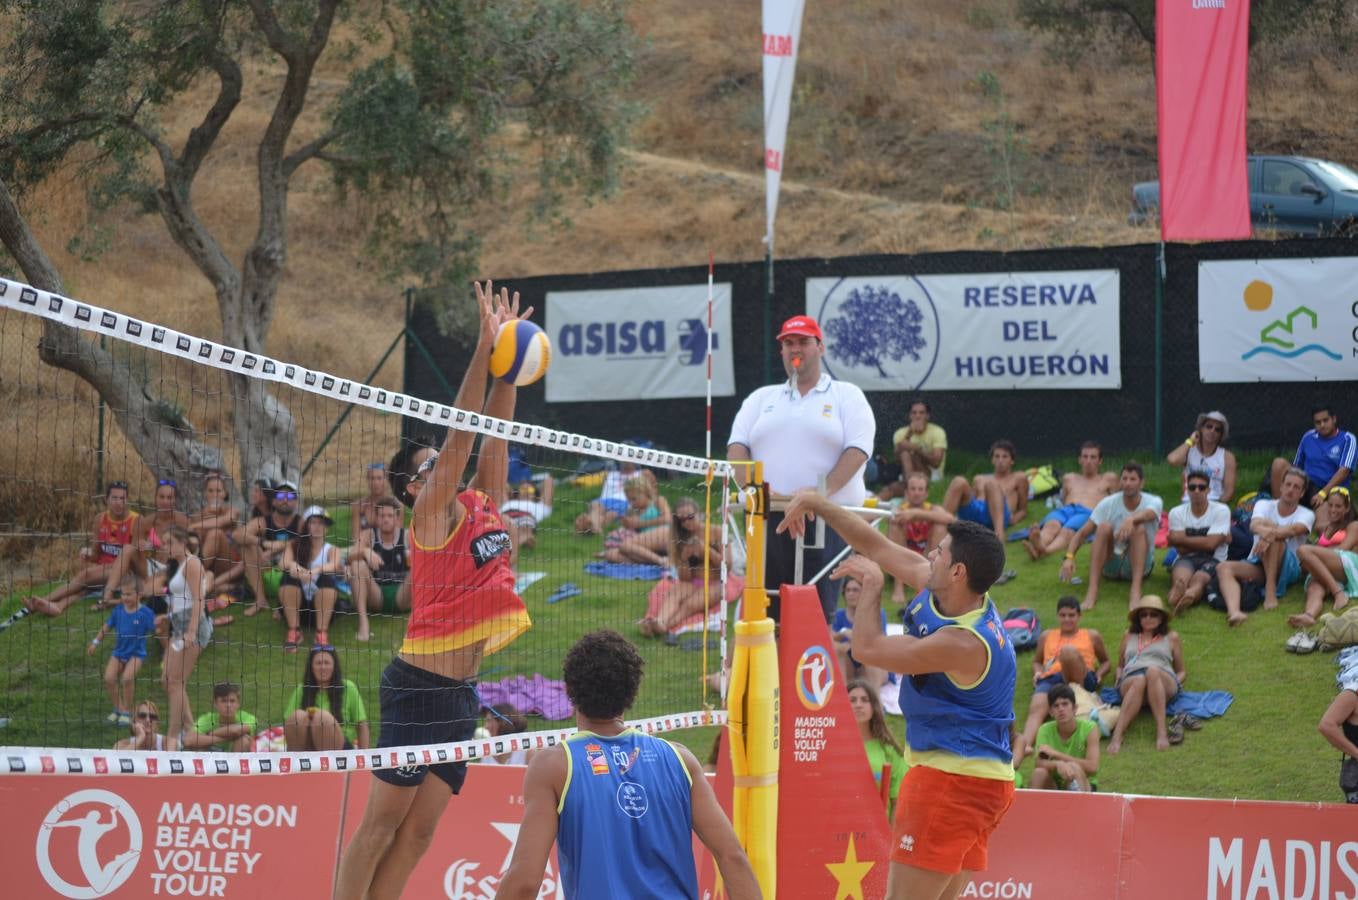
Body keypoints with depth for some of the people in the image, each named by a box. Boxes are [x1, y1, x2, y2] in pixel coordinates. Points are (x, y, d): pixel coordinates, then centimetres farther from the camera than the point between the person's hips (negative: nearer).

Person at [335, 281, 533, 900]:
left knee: (419, 831, 6)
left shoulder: (482, 505, 12)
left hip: (461, 692, 8)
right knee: (380, 823, -7)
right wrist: (484, 347, -17)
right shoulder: (432, 513, -7)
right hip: (420, 686, -8)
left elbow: (492, 436, 13)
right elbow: (461, 436, -14)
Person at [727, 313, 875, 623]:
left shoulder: (847, 396, 10)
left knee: (820, 607, -10)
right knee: (768, 607, -3)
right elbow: (737, 446, 11)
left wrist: (823, 491, -19)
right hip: (766, 516, 3)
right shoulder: (761, 399, 22)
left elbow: (858, 449, -4)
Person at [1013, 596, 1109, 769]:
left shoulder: (1092, 636, 26)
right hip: (1050, 680, 1)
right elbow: (1037, 661, 36)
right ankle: (1024, 746, -59)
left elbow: (1106, 661, 31)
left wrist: (1099, 674, 8)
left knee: (1068, 650, -34)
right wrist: (1037, 672, 12)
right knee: (1036, 709, -34)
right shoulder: (1046, 636, 31)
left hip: (1081, 681, -1)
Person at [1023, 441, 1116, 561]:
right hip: (1064, 510, 4)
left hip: (1088, 514, -4)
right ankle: (1039, 544, -74)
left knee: (1067, 531, -41)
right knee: (1052, 525, -38)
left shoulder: (1108, 479, 31)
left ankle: (1044, 551, -75)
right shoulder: (1069, 478, 40)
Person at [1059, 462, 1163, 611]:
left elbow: (1149, 514, -35)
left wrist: (1131, 519, -59)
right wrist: (1069, 557, -26)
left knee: (1139, 528, -30)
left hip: (1140, 564, -1)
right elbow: (1082, 533, -8)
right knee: (1104, 527, -27)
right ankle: (1092, 591, -38)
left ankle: (1136, 591, -44)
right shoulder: (1108, 504, -5)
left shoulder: (1154, 502, -9)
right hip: (1110, 565, 1)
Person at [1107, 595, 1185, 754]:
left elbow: (1181, 672, 28)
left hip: (1164, 681, 0)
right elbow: (1120, 665, 37)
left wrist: (1175, 683, 5)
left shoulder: (1171, 637, 29)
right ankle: (1117, 736, -60)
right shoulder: (1129, 636, 34)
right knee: (1139, 681, -41)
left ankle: (1162, 732, -52)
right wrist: (1119, 679, 13)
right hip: (1130, 680, 1)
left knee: (1152, 671, -40)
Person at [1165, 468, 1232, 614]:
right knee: (1180, 578, -37)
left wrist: (1182, 539, -1)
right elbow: (1182, 549, -2)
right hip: (1186, 559, 2)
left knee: (1199, 580, -39)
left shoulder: (1221, 510, 4)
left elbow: (1210, 544, -9)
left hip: (1213, 560, -2)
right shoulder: (1177, 513, 10)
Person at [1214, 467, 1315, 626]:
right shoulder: (1264, 505, 10)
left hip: (1288, 568, -2)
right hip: (1256, 565, 2)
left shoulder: (1306, 515, 5)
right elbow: (1254, 525, -13)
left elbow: (1294, 529, -21)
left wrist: (1270, 534, -42)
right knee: (1224, 568, -29)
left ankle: (1271, 589, -34)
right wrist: (1263, 531, -40)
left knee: (1272, 531, -30)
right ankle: (1234, 611, -59)